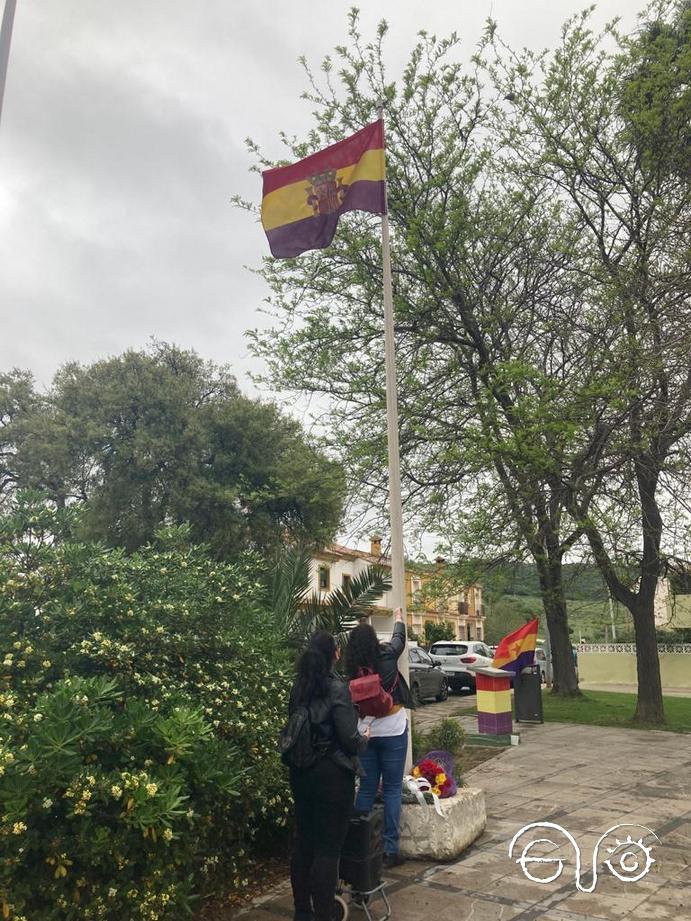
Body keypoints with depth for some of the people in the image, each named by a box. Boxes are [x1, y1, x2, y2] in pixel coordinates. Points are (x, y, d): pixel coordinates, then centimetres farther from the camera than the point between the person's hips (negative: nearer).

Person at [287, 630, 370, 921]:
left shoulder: (299, 687, 2)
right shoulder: (337, 688, -17)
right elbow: (349, 738, -17)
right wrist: (364, 740, 2)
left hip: (301, 773, 7)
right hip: (332, 775, -7)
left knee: (303, 842, 17)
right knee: (328, 848, 4)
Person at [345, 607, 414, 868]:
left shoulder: (351, 669, -6)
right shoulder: (387, 656, -12)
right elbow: (399, 638, 9)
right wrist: (399, 618, 27)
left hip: (364, 732, 3)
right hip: (392, 730, -3)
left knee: (366, 789, 13)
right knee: (392, 790, 6)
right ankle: (390, 849, 9)